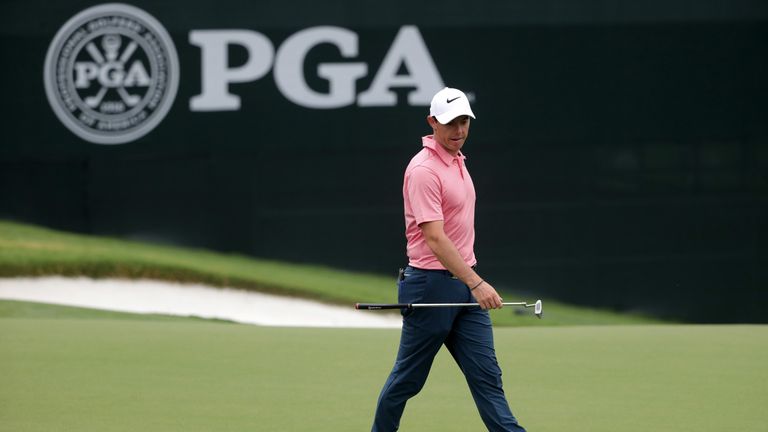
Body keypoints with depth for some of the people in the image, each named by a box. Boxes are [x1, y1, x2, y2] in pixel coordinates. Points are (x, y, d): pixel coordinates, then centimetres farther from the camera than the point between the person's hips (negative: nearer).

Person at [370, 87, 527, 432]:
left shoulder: (457, 160, 12)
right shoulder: (424, 169, -17)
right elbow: (434, 238, -25)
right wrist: (476, 283, -32)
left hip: (464, 284, 8)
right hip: (432, 284, -8)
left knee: (486, 374, 0)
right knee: (408, 378, 4)